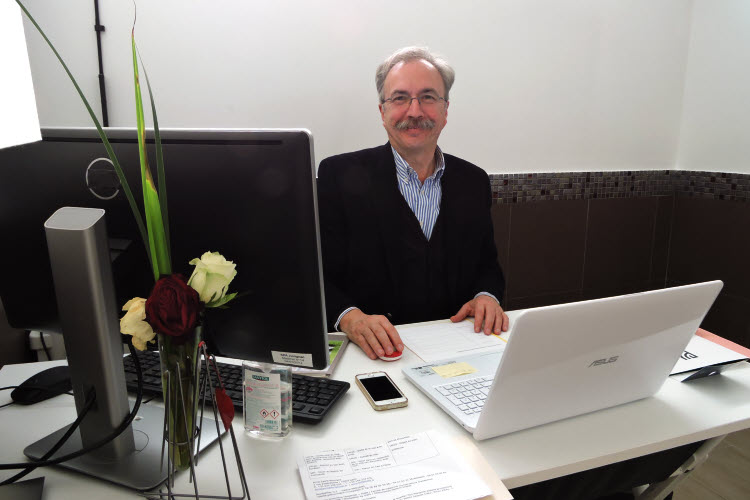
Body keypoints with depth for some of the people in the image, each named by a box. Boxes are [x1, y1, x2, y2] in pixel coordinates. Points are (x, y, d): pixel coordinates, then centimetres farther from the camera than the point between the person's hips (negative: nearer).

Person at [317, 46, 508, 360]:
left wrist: (487, 296, -3)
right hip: (374, 353, -1)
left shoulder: (473, 182, 9)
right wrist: (351, 318, -24)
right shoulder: (340, 175, -3)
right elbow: (319, 277, -5)